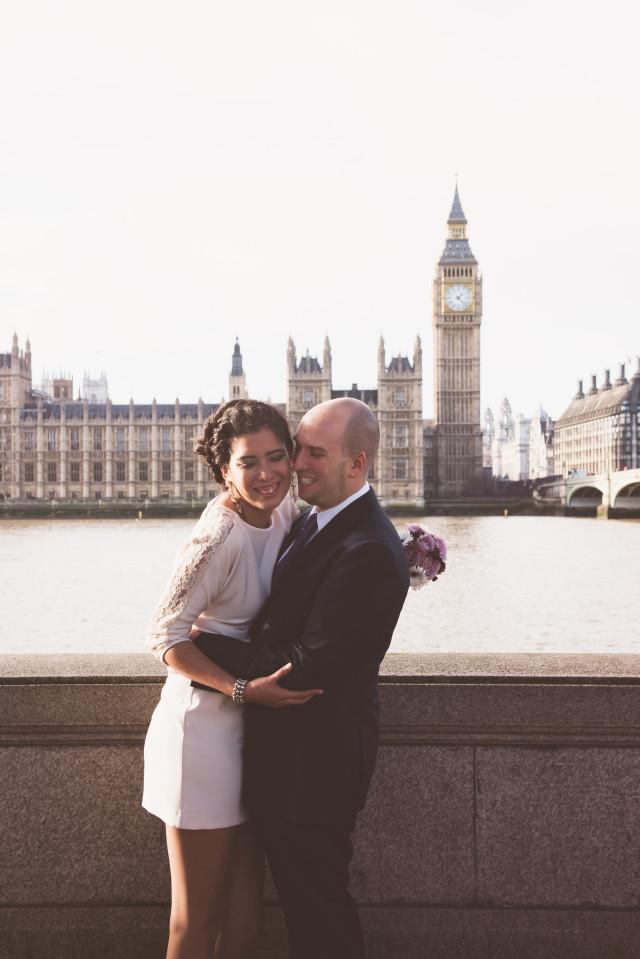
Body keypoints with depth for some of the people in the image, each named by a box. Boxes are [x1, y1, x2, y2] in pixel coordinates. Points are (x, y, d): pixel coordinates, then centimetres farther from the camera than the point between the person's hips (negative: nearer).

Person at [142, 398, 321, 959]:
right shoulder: (220, 537, -21)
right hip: (204, 723, -7)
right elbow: (165, 636, -17)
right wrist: (245, 690, -23)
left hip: (249, 723, 7)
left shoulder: (284, 511, 1)